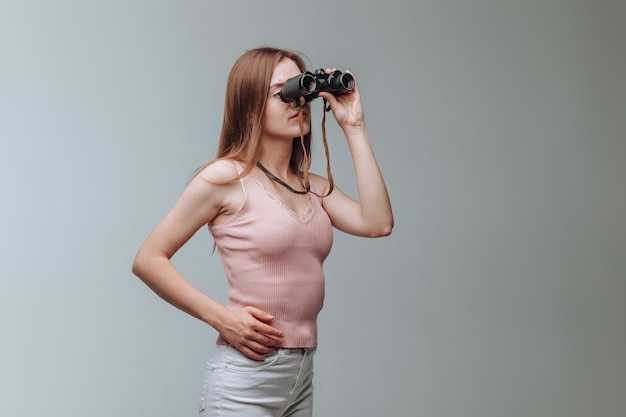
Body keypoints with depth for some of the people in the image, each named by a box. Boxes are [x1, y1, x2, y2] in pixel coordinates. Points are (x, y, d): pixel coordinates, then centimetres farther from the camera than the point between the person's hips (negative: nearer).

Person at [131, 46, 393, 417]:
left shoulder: (315, 186, 10)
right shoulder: (226, 177, -7)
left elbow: (378, 223, -7)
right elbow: (148, 260, -7)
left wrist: (355, 128, -2)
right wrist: (221, 317, -16)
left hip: (303, 372, 6)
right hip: (245, 375, -6)